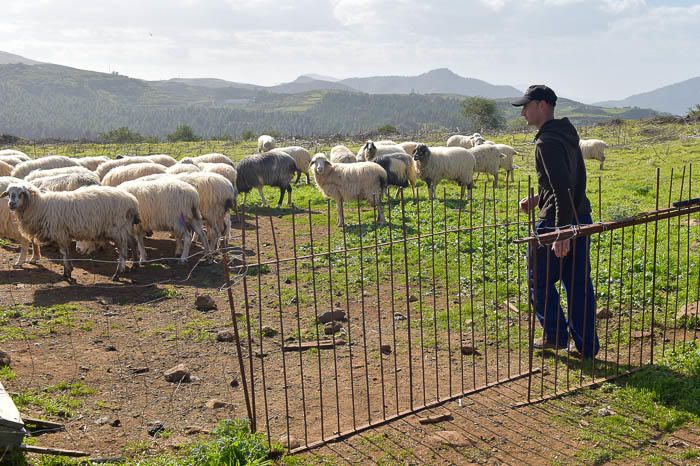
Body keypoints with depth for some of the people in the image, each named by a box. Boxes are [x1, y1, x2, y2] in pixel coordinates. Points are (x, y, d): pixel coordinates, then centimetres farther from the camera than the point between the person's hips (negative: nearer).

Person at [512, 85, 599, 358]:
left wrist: (561, 232, -29)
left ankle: (556, 335, 18)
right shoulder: (567, 134, 13)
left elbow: (562, 188, -27)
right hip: (581, 219, 9)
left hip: (555, 223, -9)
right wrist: (538, 199, 20)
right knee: (579, 283, 12)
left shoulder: (547, 142, -18)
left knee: (540, 279, 9)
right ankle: (586, 345, 18)